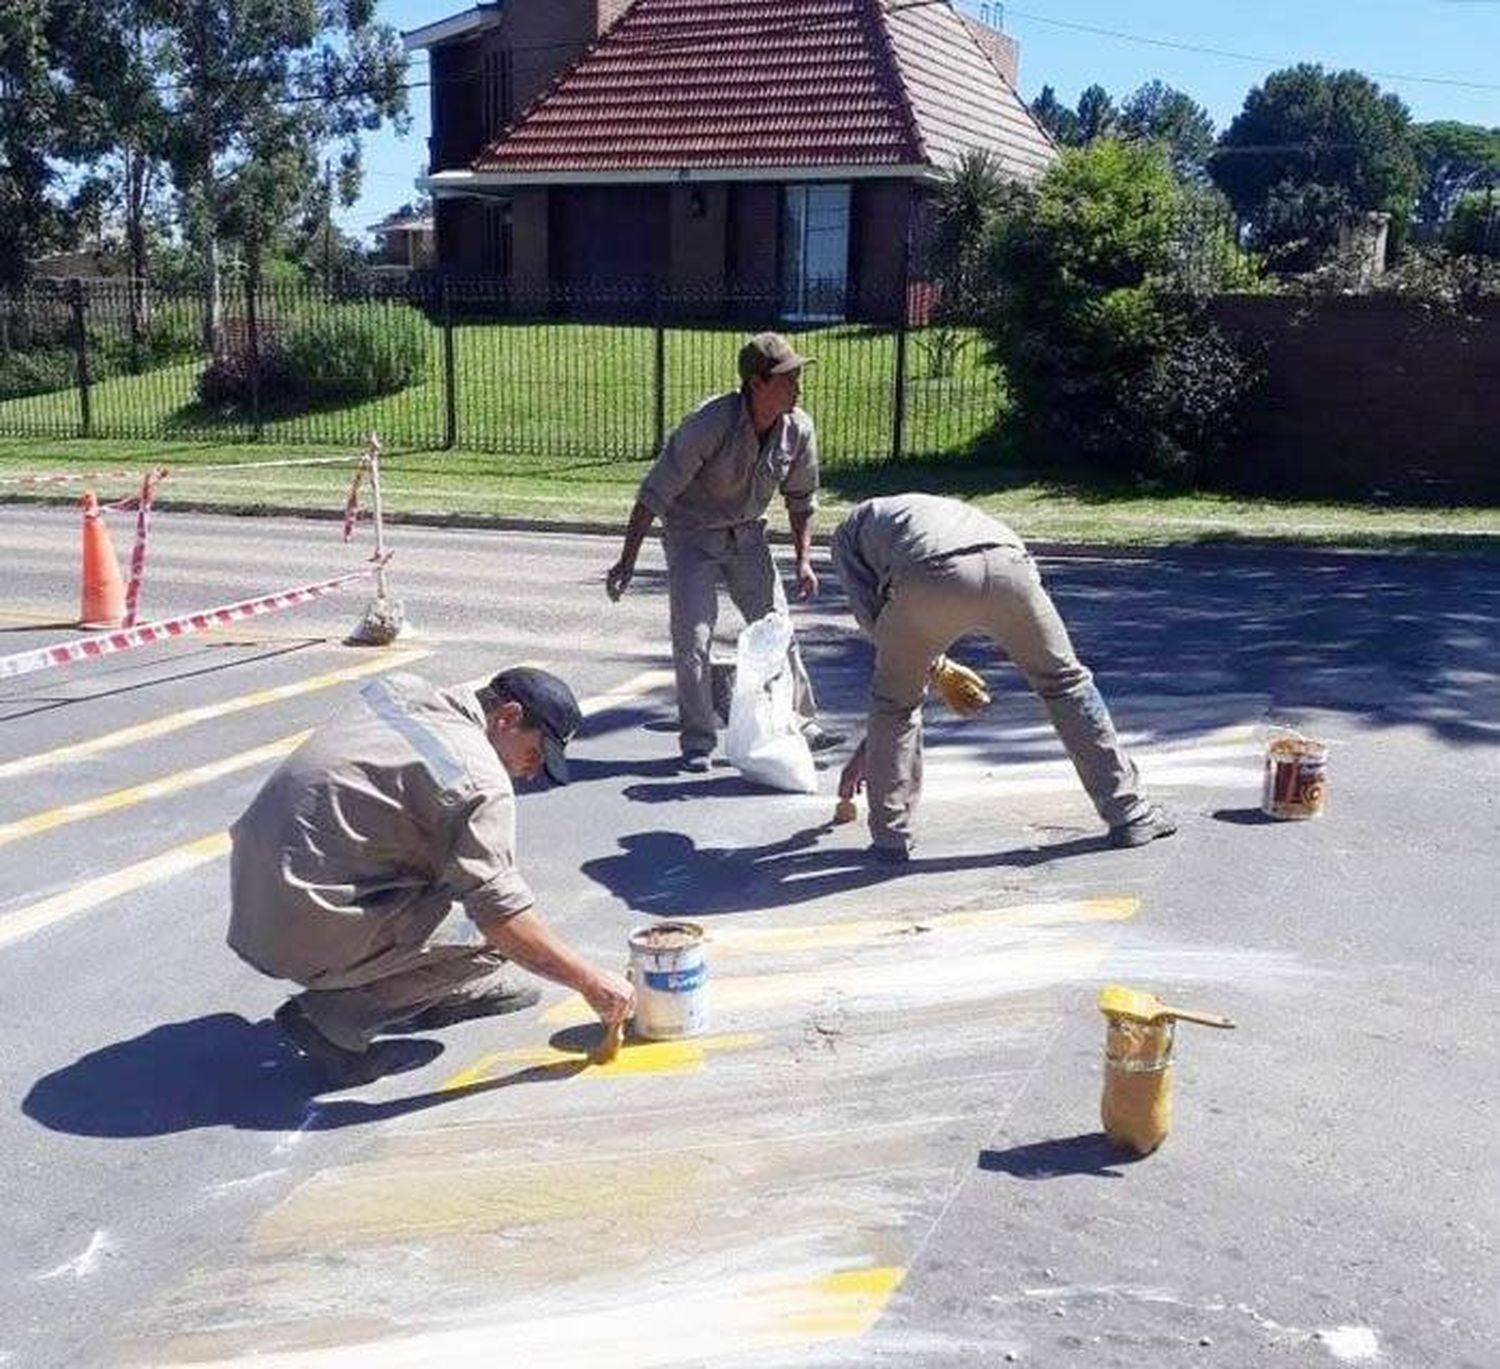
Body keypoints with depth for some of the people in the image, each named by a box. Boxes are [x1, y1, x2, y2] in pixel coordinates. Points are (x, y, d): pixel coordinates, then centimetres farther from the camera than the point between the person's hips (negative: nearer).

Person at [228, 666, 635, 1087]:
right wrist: (589, 981, -14)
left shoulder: (401, 688, 8)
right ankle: (335, 1017, -6)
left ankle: (448, 990, 21)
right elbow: (499, 909, -22)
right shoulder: (480, 781, -17)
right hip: (305, 931, -9)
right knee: (493, 940, -10)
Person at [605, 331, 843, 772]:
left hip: (747, 536, 5)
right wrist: (627, 561, -23)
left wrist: (804, 561, 0)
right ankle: (697, 741, 0)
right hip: (692, 536, -5)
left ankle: (801, 725, 17)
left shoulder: (799, 429, -12)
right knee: (692, 637, -11)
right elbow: (655, 492, -23)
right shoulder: (709, 424, -28)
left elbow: (801, 498, 6)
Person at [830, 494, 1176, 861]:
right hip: (1007, 563, 4)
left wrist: (933, 665, 26)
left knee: (894, 700, 21)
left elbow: (871, 612, 15)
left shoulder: (850, 529, 36)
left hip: (930, 576, -3)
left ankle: (890, 837, 26)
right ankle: (1129, 813, 26)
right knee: (1065, 681, 22)